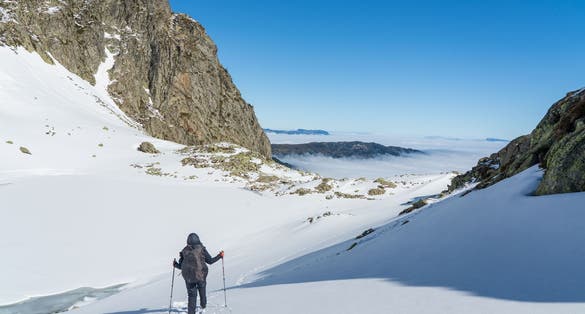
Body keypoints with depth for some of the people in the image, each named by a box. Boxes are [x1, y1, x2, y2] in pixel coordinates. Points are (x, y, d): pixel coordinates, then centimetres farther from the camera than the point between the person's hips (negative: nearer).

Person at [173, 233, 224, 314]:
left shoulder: (184, 251, -1)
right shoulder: (201, 249, -7)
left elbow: (181, 266, 2)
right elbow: (210, 261, -4)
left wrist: (175, 264, 24)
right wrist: (220, 256, 10)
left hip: (189, 277, 1)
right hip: (201, 275, -1)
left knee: (192, 295, 11)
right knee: (202, 290, 25)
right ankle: (203, 306, 43)